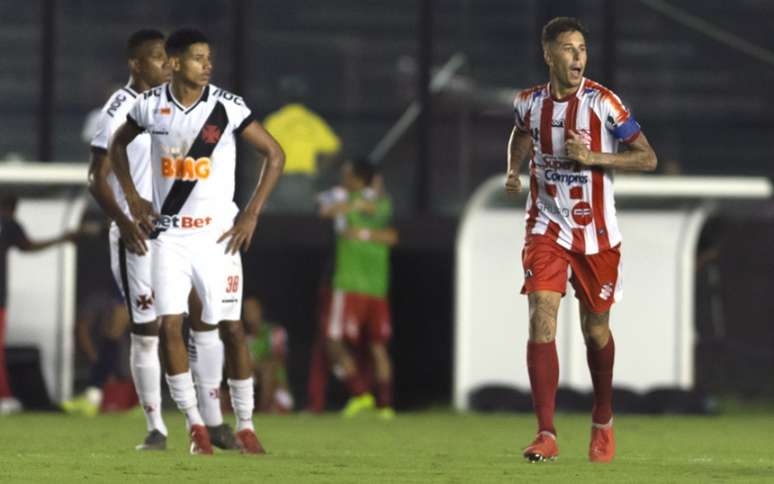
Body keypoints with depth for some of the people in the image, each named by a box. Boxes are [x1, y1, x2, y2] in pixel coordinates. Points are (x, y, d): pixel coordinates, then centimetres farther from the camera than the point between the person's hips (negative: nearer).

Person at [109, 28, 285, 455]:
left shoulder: (227, 107, -9)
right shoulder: (151, 105, -1)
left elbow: (275, 154, -2)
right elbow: (118, 145, 18)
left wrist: (252, 214, -6)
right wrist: (132, 197, 8)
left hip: (217, 232, -2)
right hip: (169, 234, 2)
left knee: (230, 328, -1)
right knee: (170, 326, -7)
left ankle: (245, 426, 9)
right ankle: (194, 425, 3)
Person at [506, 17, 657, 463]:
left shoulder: (602, 103, -11)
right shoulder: (529, 102, -1)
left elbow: (647, 159, -10)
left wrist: (591, 157, -21)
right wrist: (514, 170, 6)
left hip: (596, 232, -1)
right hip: (547, 227, 1)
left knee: (596, 330, 10)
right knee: (542, 318, -17)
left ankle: (603, 421, 36)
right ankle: (547, 434, -19)